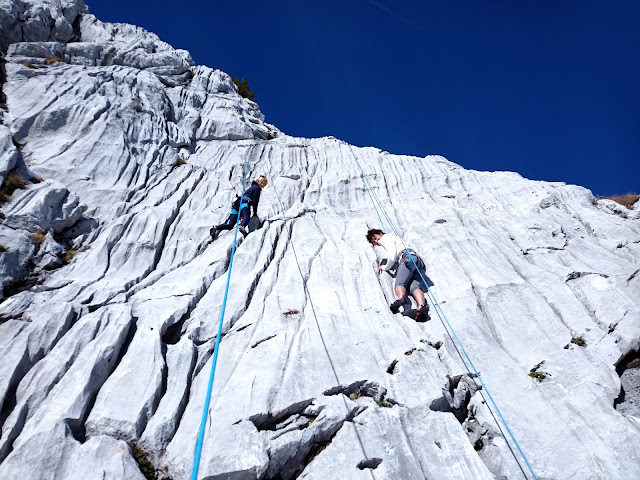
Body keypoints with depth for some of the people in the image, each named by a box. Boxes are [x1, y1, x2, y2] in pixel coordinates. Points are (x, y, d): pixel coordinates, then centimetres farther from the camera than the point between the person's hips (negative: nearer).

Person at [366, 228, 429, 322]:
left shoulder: (388, 237, 13)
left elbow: (392, 258, -1)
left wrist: (385, 267, 14)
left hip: (408, 258, -8)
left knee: (399, 284, -23)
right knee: (415, 287, -17)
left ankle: (401, 298, -54)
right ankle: (422, 306, -45)